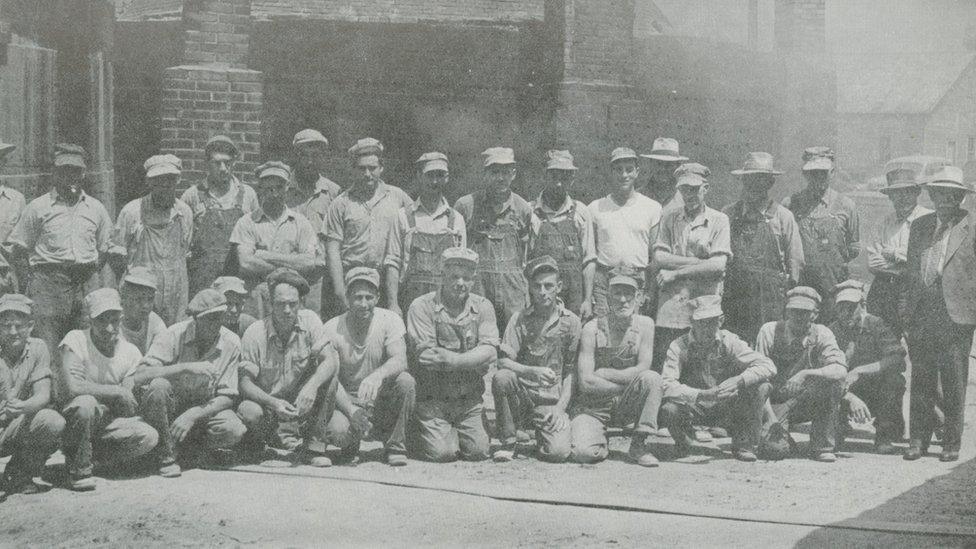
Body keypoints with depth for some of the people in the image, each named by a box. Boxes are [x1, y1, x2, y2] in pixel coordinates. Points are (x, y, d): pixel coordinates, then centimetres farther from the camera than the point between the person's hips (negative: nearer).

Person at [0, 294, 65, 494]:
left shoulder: (37, 348, -2)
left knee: (54, 422, -28)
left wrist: (24, 407, -35)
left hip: (20, 427, 3)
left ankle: (19, 474, -4)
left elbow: (43, 395, -11)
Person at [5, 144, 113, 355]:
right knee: (46, 350, -10)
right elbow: (18, 250, 8)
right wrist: (26, 281, -1)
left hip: (86, 286, 3)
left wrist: (92, 273, 9)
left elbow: (104, 250, 21)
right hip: (48, 284, -3)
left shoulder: (96, 208, 14)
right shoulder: (38, 207, 6)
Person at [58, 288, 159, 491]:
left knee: (149, 436, -21)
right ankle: (78, 470, -16)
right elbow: (72, 387, -27)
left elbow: (130, 407, -1)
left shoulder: (130, 352, 1)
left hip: (108, 423, 4)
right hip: (71, 420, -4)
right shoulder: (76, 341, -12)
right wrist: (117, 392, -21)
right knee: (86, 403, -37)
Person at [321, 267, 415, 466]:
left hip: (382, 400, 1)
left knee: (405, 381, -30)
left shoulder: (390, 320, -8)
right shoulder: (332, 329, -9)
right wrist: (351, 410, -30)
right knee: (337, 429, -33)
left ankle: (395, 445, -10)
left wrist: (377, 376, -47)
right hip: (347, 400, 0)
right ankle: (352, 442, 8)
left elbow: (400, 361, -24)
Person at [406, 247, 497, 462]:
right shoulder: (422, 306, -8)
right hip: (432, 399, -3)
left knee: (478, 451, -7)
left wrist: (452, 360, -22)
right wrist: (473, 358, -15)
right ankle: (420, 435, 19)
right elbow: (425, 356, -17)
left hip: (469, 400, 3)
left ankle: (457, 432, 26)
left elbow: (490, 351, -9)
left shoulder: (483, 307, 4)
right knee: (441, 452, -15)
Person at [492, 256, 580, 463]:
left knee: (559, 452, -23)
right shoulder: (520, 319, 0)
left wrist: (561, 406, -10)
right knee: (501, 378, -32)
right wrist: (533, 371, -27)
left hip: (552, 401, 0)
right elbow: (503, 361, -9)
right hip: (521, 393, 1)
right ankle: (508, 443, -12)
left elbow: (571, 370, 2)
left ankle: (542, 431, 16)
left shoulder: (571, 322, 1)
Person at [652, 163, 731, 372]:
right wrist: (698, 262, -6)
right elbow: (659, 258, 2)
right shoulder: (669, 218, 13)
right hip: (670, 304, 2)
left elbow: (718, 266, -6)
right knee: (662, 368, -3)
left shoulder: (718, 220, 6)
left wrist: (677, 272, -6)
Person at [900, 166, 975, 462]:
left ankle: (951, 443, 13)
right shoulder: (919, 226, 14)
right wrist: (906, 305, 9)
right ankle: (918, 440, 12)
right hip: (920, 316, 4)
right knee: (921, 382, 6)